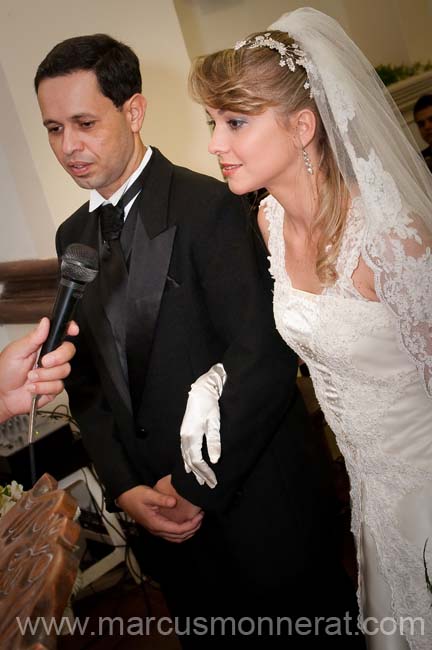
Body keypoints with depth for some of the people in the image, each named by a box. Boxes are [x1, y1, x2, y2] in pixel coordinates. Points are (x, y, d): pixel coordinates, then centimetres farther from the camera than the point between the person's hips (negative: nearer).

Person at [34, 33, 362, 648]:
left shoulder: (208, 206, -15)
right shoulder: (73, 235, 7)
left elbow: (263, 356, -21)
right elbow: (85, 378, 7)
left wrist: (197, 485, -16)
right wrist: (125, 488, -4)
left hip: (257, 501, -6)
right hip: (163, 510, 6)